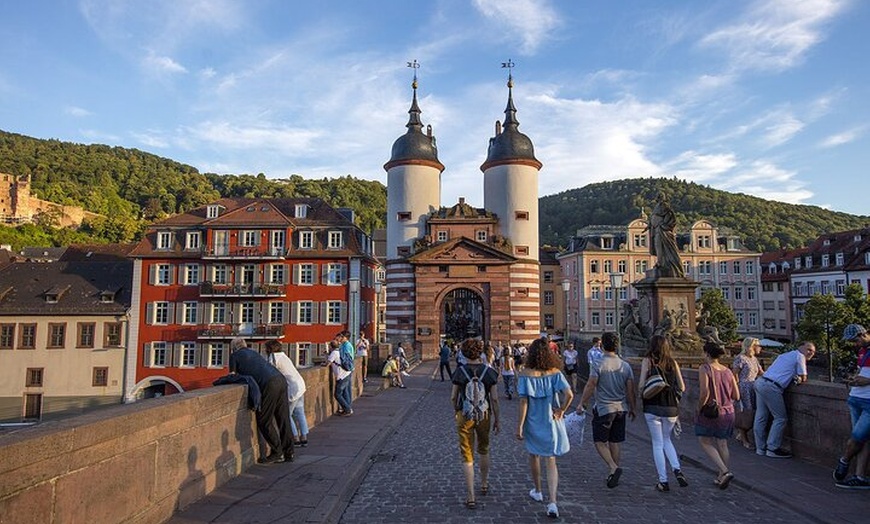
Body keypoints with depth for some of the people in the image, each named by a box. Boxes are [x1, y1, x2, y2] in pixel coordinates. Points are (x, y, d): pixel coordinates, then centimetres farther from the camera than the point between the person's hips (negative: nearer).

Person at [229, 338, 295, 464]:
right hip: (281, 379, 7)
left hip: (269, 384, -7)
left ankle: (277, 453, 7)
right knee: (283, 419, 10)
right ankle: (288, 453, 16)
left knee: (264, 421, 5)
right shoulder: (252, 352, 31)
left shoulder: (234, 355, 15)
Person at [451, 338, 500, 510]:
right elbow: (494, 399, -5)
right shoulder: (489, 371, -7)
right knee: (484, 451, 25)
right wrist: (496, 419, 5)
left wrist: (456, 411, 16)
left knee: (467, 456, 6)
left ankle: (470, 497, 6)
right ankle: (484, 485, 43)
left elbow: (453, 397, -3)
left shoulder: (460, 371, -9)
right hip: (484, 415, 2)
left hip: (464, 416, -2)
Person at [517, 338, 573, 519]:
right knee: (551, 462, 9)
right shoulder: (555, 373, -8)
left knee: (534, 456, 22)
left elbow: (523, 402, -15)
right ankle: (552, 502, -2)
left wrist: (519, 426, -9)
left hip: (533, 422, -1)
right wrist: (561, 411, -3)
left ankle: (537, 491, 38)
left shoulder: (525, 375, -14)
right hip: (551, 422, 1)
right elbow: (569, 394, -17)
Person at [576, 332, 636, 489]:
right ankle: (614, 474, 20)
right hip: (620, 409, 5)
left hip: (603, 408, -5)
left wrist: (581, 404, -2)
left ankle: (614, 468, -13)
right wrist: (632, 409, 16)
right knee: (614, 442, 15)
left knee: (600, 442, 5)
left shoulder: (598, 365, -14)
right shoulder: (626, 366, 1)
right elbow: (630, 390, 4)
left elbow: (590, 387, -13)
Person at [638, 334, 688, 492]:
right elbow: (682, 387, 6)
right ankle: (677, 469, 5)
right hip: (671, 408, 4)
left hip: (653, 408, -3)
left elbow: (641, 385, -12)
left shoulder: (647, 361, -5)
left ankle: (663, 481, 8)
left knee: (657, 444, 7)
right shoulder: (673, 362, 5)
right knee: (666, 439, 23)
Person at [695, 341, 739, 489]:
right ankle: (721, 476, 22)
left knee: (705, 442, 7)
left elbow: (704, 392, -24)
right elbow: (736, 396, 5)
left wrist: (699, 408, -11)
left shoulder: (704, 369, -13)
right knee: (722, 444, 15)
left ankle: (724, 471, -7)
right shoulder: (727, 371, 4)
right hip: (727, 412, 6)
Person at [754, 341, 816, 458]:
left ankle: (760, 448, 16)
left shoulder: (785, 355, 27)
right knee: (780, 418, 1)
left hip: (760, 382, 9)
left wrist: (796, 378, 9)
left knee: (760, 417, 11)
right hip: (771, 387, -9)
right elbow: (803, 378, 2)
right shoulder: (799, 356, 1)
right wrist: (799, 379, 24)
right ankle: (773, 449, 1)